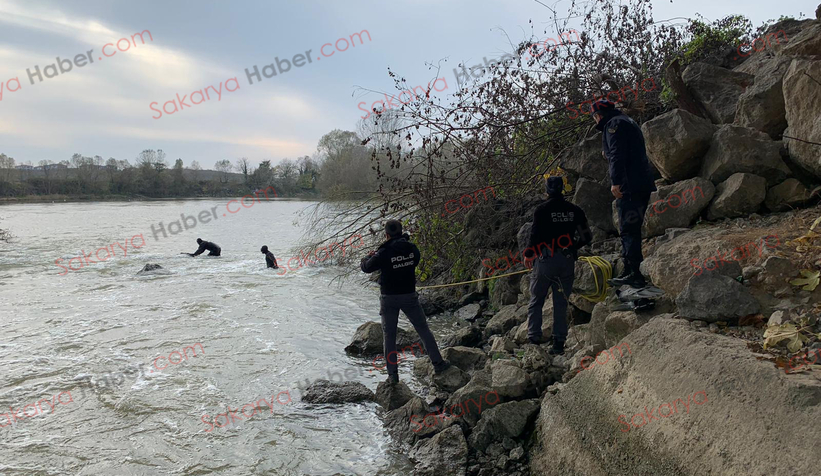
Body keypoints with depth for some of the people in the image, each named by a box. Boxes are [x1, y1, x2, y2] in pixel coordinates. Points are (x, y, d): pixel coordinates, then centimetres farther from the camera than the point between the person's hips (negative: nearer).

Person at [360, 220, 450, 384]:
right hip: (409, 296, 3)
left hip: (389, 299, -2)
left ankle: (393, 374, 9)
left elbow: (366, 267, -3)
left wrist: (369, 256, 21)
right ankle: (438, 363, 19)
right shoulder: (412, 248, -5)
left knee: (389, 336, 8)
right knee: (423, 329, 15)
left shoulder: (384, 253, -17)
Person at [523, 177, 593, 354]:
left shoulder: (542, 209, -8)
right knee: (561, 304, 9)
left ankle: (534, 338, 5)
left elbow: (535, 235, -11)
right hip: (568, 260, 3)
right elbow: (587, 237, 7)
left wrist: (529, 254, 4)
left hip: (546, 259, -3)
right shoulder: (575, 210, 4)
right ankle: (559, 342, 9)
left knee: (536, 301, 8)